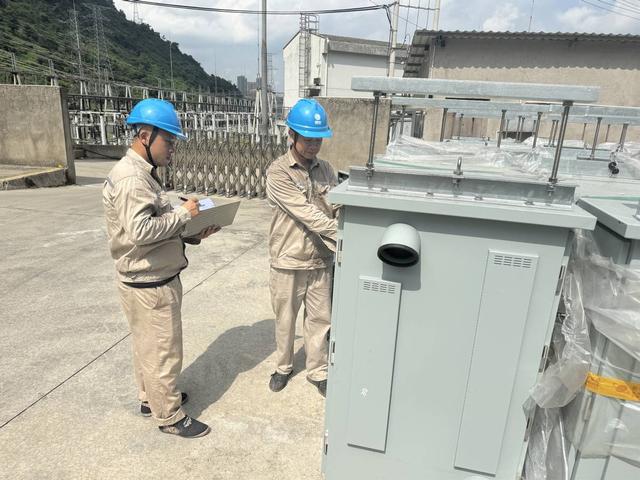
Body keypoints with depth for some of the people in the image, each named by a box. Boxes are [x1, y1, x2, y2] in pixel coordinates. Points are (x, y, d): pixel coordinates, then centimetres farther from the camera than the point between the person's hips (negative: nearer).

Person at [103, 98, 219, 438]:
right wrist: (183, 213, -22)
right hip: (149, 284, -10)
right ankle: (169, 416, 24)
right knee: (164, 352, 6)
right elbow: (140, 230, -32)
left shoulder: (142, 172, 10)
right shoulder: (131, 177, -22)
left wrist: (192, 235, 0)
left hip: (151, 278, 10)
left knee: (148, 346, 24)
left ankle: (150, 398, 43)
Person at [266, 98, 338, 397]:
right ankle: (283, 366, 40)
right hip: (288, 263, -4)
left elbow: (338, 208, -1)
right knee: (285, 319, 16)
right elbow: (307, 214, -23)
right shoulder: (278, 173, -15)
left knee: (320, 319, 15)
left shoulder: (325, 170, 3)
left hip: (321, 261, 4)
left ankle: (317, 372, 35)